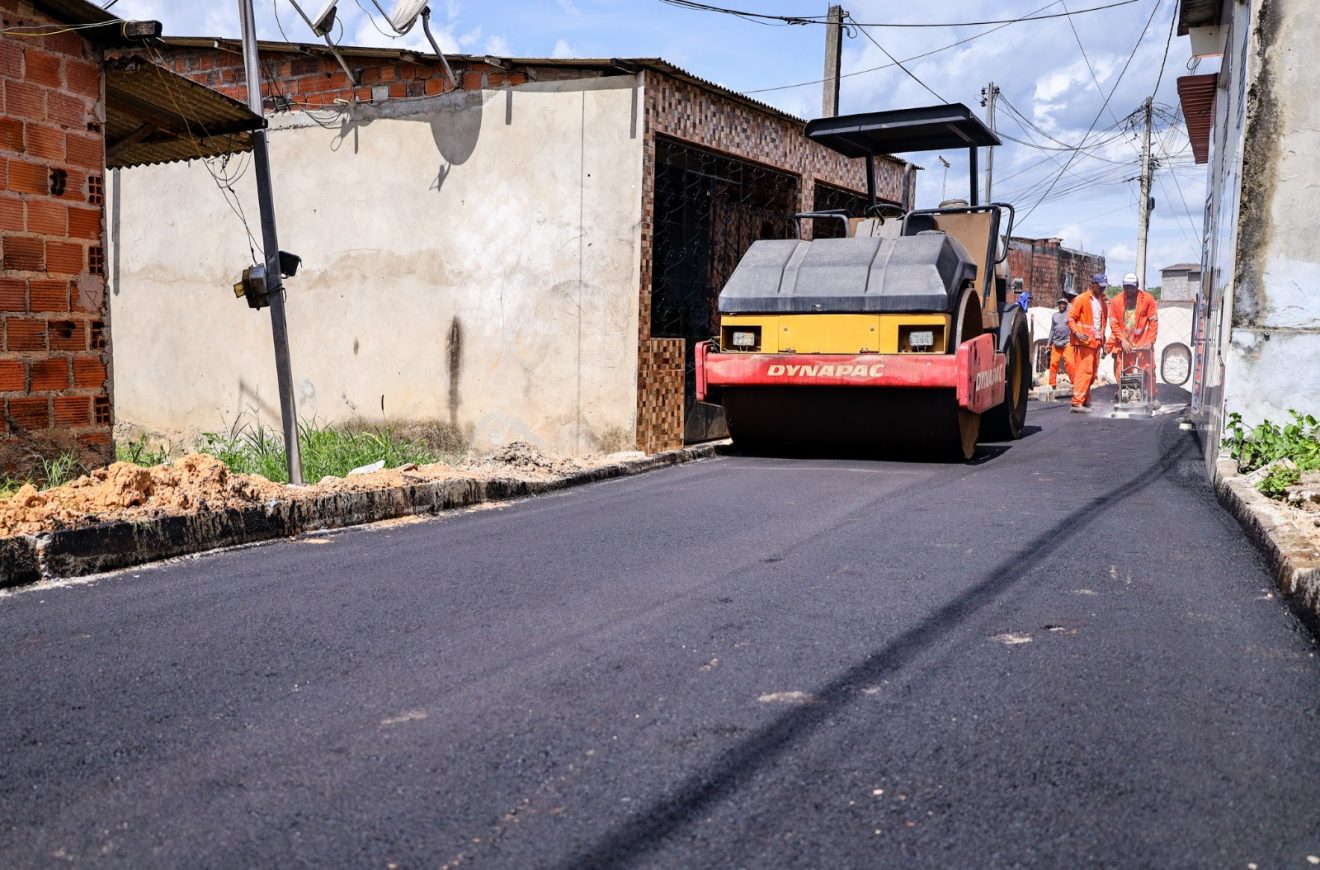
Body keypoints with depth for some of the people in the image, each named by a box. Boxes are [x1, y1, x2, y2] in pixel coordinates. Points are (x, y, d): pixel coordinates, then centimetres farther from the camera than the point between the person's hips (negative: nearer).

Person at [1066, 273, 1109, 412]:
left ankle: (1085, 400, 17)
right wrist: (1076, 332, -22)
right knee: (1084, 371, -14)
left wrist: (1102, 339, 19)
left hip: (1096, 342, 8)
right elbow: (1071, 318, -8)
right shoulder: (1081, 299, -5)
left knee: (1091, 373, 9)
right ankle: (1077, 402, -17)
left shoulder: (1102, 301, 17)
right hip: (1084, 341, -8)